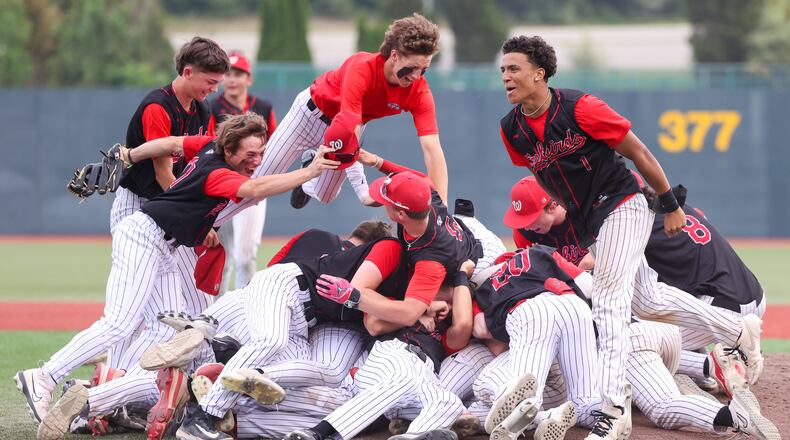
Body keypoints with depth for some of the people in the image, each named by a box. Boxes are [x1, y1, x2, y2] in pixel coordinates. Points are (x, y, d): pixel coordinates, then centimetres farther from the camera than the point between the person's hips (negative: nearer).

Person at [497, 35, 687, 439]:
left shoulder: (579, 108, -19)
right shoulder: (511, 129, -1)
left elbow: (639, 154, -11)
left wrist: (670, 205, -7)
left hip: (622, 207, -8)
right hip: (585, 225, 8)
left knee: (608, 298, -20)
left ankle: (613, 407, -27)